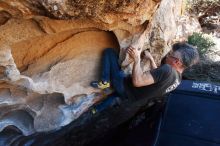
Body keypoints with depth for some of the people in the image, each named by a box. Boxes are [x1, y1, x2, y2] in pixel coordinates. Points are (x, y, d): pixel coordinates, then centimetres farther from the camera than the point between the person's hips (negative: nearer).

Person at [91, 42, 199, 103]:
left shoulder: (167, 70, -33)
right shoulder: (178, 77, -2)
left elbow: (137, 81, -37)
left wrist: (137, 59, -26)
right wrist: (151, 59, 18)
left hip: (124, 87, -9)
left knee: (109, 52, -2)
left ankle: (105, 82, -5)